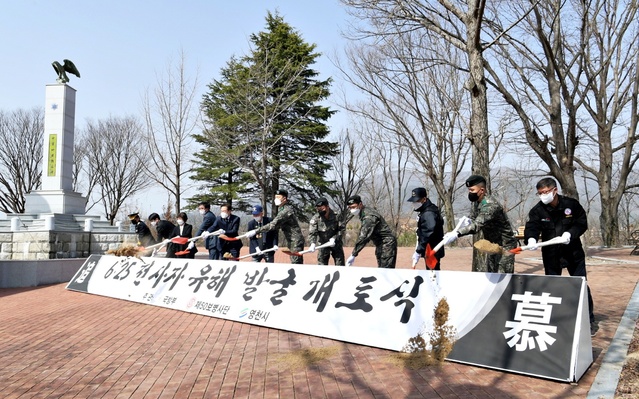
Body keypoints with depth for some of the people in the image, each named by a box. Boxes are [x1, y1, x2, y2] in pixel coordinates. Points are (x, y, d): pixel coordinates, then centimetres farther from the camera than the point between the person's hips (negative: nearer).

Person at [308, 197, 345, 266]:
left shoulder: (336, 216, -12)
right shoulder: (315, 218, -14)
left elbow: (342, 228, -4)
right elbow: (312, 233, -22)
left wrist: (335, 238, -18)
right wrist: (312, 244, -40)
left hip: (336, 244, 1)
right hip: (323, 244, 0)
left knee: (340, 264, 4)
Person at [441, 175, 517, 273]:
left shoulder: (491, 206, -28)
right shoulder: (475, 203, -1)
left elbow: (478, 224, -41)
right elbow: (474, 221, 10)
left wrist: (457, 234, -53)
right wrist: (468, 222, -16)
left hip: (504, 246, -8)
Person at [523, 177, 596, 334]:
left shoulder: (571, 204, -11)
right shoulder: (537, 210, -10)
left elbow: (582, 223, -4)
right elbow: (531, 227, -22)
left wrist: (570, 233, -23)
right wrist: (531, 239, -44)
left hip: (573, 252, -1)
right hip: (551, 254, 1)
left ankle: (589, 320, 21)